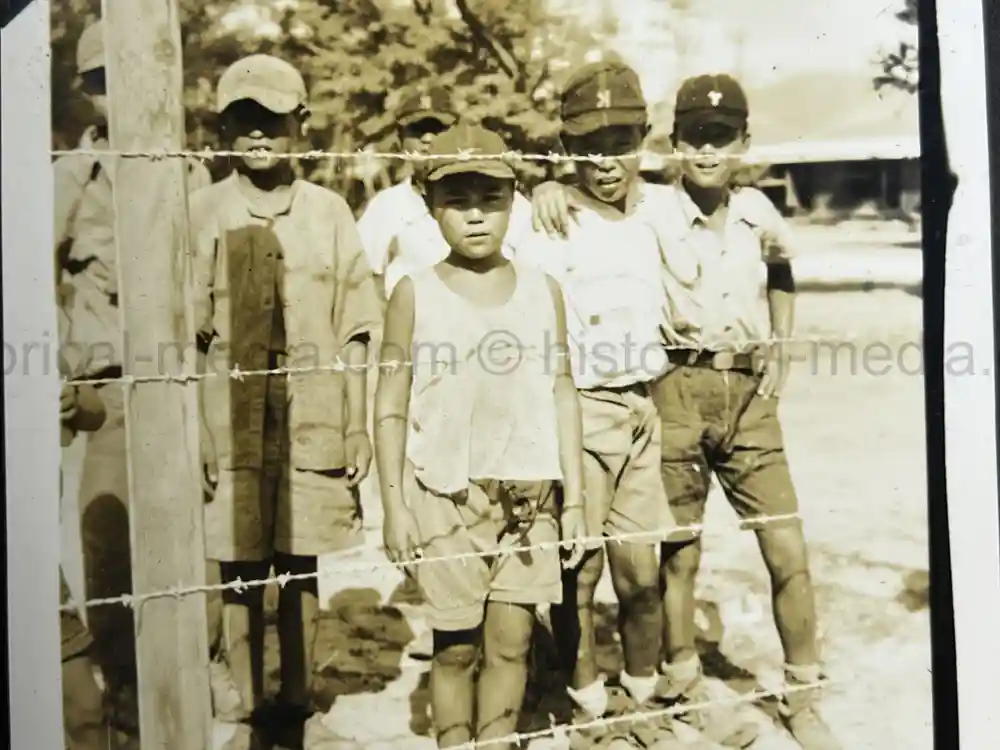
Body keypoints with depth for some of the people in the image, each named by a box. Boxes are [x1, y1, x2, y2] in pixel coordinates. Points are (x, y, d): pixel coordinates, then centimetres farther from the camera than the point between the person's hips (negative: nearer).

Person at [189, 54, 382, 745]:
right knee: (239, 570, 5)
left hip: (314, 420, 1)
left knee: (302, 567, 9)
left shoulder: (329, 211, 5)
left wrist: (358, 426, 3)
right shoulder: (203, 213, 2)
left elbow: (351, 331, 6)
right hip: (230, 417, -1)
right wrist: (191, 431, -3)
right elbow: (189, 335, 1)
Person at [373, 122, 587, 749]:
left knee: (511, 640, 5)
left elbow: (562, 396, 6)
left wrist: (574, 498, 4)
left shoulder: (543, 291, 4)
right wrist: (394, 504, -4)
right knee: (456, 645, 6)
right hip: (445, 492, -1)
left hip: (528, 491, 2)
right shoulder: (415, 294, -2)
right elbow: (391, 407, 0)